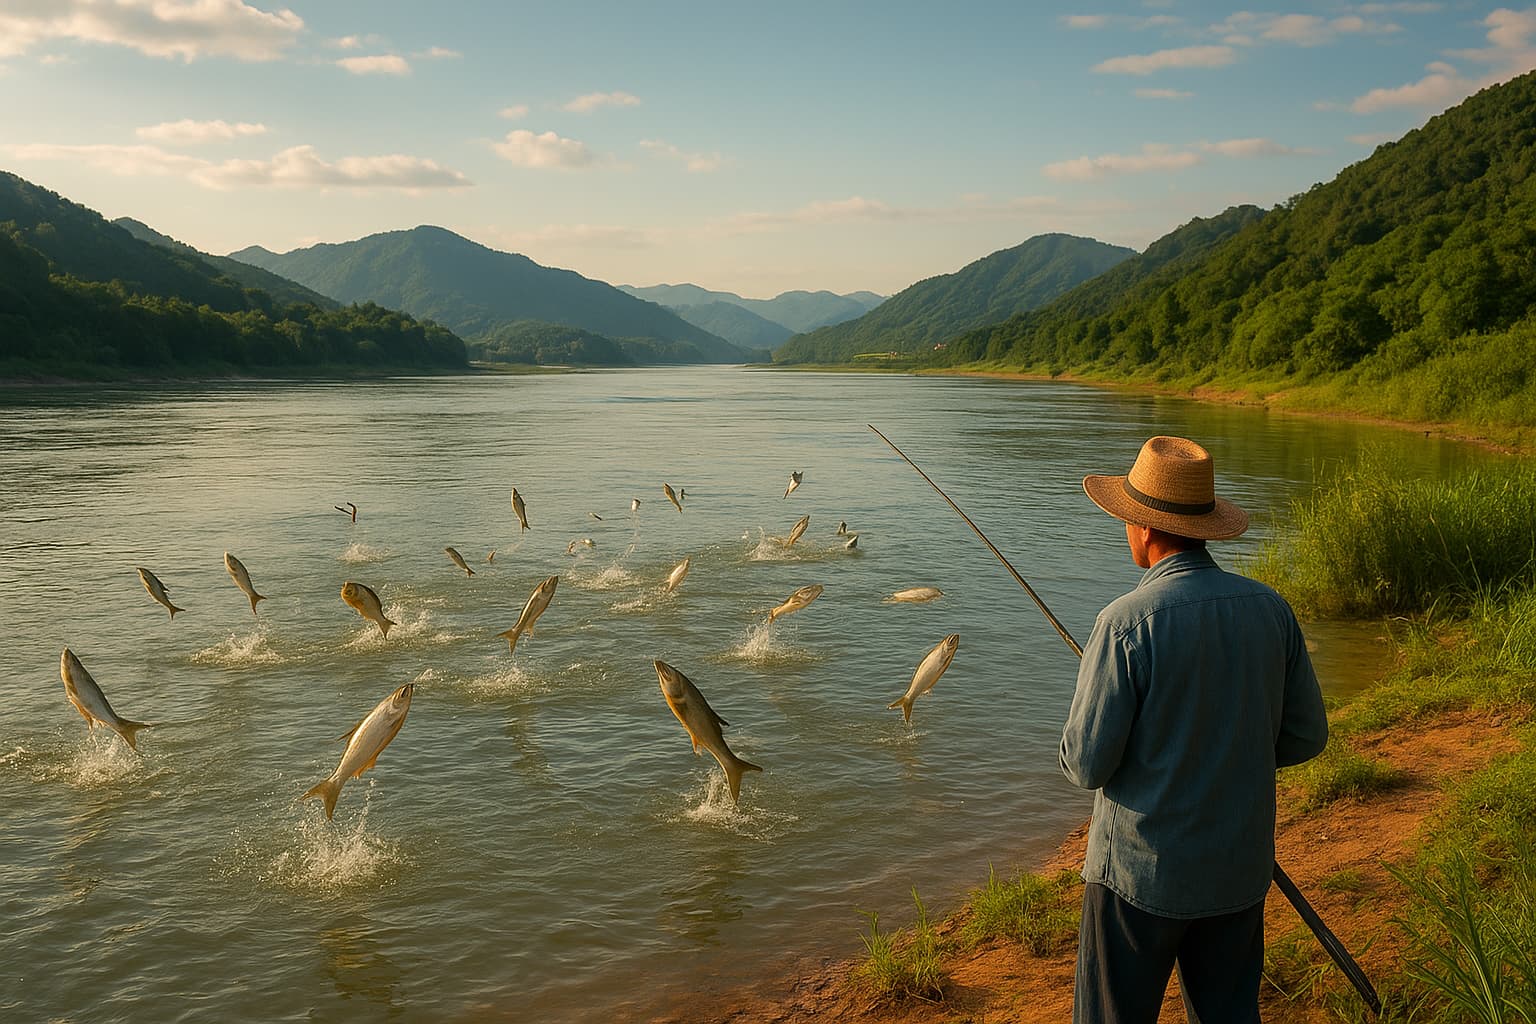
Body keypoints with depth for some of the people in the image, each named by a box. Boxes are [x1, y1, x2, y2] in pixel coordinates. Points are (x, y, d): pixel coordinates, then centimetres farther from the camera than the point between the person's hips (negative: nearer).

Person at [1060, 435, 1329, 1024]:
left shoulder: (1127, 622, -21)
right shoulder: (1270, 609, -4)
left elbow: (1087, 764, -18)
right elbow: (1305, 736, 5)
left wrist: (1080, 753, 4)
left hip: (1142, 870, -5)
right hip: (1241, 867, 5)